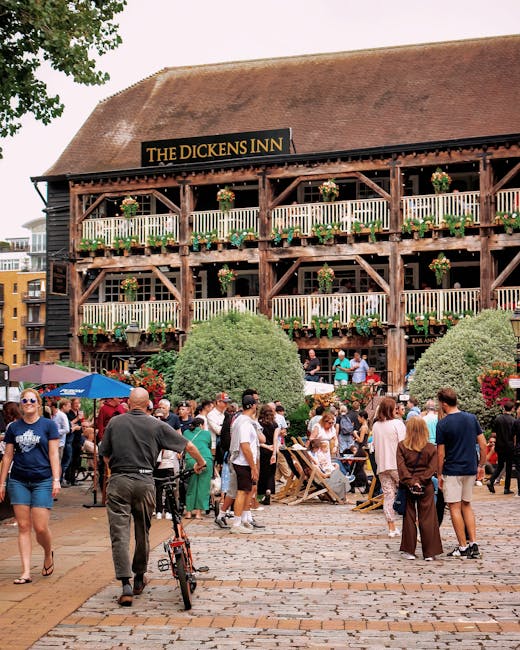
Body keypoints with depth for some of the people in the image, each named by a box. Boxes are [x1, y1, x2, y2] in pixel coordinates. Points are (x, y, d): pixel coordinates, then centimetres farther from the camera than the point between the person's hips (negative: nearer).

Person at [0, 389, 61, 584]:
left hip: (42, 481, -3)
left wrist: (56, 480, -8)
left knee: (40, 527, -5)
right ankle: (26, 572, 6)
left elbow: (54, 454, -1)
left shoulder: (48, 425, 0)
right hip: (18, 481, 3)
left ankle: (48, 555, 26)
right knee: (23, 526, 2)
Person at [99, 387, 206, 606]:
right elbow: (188, 445, 7)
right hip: (144, 483, 1)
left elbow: (105, 454, 12)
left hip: (118, 481, -1)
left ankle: (126, 585, -10)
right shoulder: (157, 426, 2)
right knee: (142, 532, 16)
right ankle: (139, 579, 29)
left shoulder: (114, 423, 4)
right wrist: (200, 462, 26)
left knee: (119, 534, -1)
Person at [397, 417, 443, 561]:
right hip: (426, 487, -1)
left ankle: (409, 551, 11)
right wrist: (420, 480, -12)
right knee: (427, 519, 5)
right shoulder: (431, 448, -3)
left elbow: (401, 466, -11)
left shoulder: (401, 446, -3)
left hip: (408, 487, 1)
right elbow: (432, 468, -11)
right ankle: (429, 552, 7)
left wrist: (410, 481, -14)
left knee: (409, 519, 9)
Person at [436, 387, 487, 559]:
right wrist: (481, 466, 14)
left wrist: (439, 474, 1)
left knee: (455, 508, 3)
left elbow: (441, 453, -9)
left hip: (452, 471, -5)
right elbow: (483, 444, 4)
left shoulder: (442, 424, -11)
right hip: (470, 469, 5)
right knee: (466, 506, 16)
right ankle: (474, 544, 9)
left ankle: (463, 547, 3)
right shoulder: (472, 418, 3)